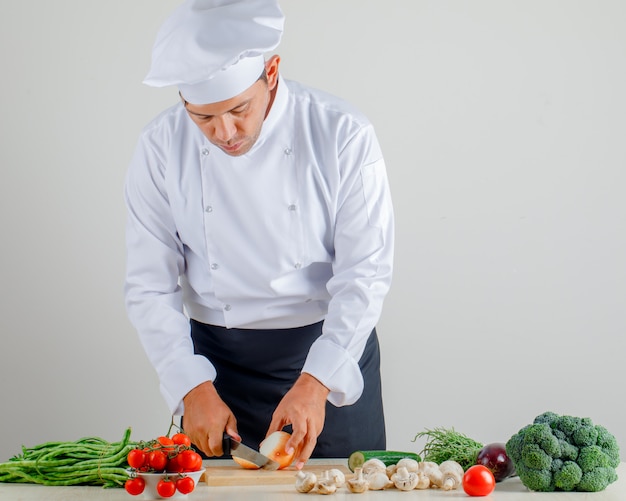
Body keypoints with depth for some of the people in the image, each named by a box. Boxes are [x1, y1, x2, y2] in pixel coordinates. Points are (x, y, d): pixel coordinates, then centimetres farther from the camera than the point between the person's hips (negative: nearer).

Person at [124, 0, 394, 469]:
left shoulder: (342, 135, -14)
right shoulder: (163, 148, -8)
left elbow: (366, 272, -14)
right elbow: (150, 286, -4)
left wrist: (316, 382, -24)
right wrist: (193, 386, -15)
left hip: (333, 348, -1)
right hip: (215, 358, 1)